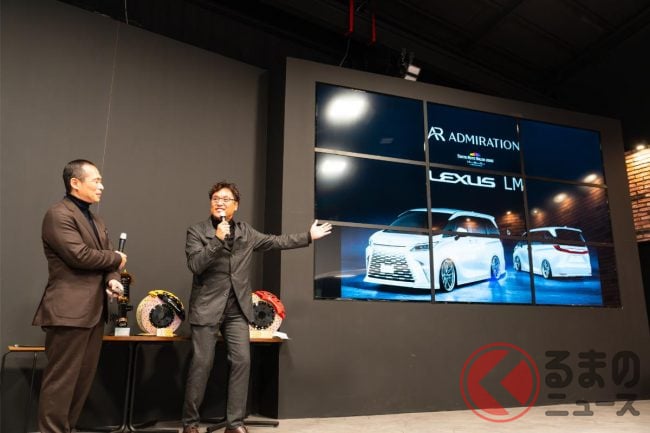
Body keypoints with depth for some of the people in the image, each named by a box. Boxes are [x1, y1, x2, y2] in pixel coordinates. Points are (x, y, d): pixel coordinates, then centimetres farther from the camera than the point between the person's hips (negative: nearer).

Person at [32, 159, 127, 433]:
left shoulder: (96, 221, 18)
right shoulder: (58, 214, -10)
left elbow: (105, 258, 14)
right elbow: (80, 256, -21)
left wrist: (112, 279, -8)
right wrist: (116, 258, -6)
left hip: (94, 310, 9)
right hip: (70, 310, -9)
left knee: (83, 378, 13)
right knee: (61, 379, -1)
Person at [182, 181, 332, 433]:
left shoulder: (246, 232, 10)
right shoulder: (197, 231, -2)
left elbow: (275, 242, 14)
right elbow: (195, 265, -14)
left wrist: (308, 236, 13)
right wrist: (217, 240, -22)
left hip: (237, 309, 4)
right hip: (207, 307, -3)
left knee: (242, 361, 0)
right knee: (202, 364, -1)